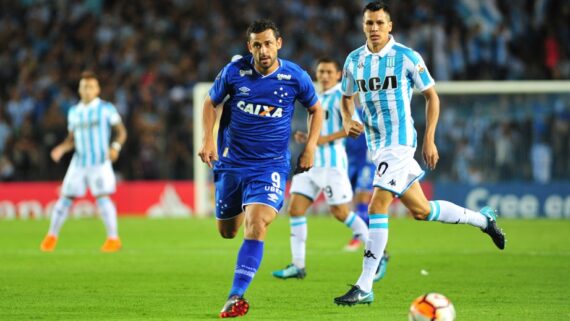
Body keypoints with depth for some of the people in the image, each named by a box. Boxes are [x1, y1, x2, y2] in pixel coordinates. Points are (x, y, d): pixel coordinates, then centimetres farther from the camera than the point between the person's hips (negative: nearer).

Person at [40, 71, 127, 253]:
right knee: (66, 197, 4)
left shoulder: (106, 109, -2)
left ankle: (113, 238, -7)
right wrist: (61, 149, -4)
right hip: (79, 162, 4)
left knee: (102, 197, -15)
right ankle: (52, 235, 17)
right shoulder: (74, 112, 11)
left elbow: (121, 131, -3)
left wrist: (115, 147, -21)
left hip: (101, 162, -4)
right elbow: (71, 139, 16)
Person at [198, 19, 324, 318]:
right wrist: (208, 139, -4)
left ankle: (236, 296, -20)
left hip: (271, 165, -2)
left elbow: (316, 109, 10)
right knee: (226, 231, 14)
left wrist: (310, 147, 1)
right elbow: (210, 102, 8)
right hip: (232, 162, 3)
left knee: (256, 226, -23)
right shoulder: (234, 71, -8)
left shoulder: (295, 77, -8)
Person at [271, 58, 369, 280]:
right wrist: (306, 138, 8)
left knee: (340, 212, -6)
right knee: (295, 209, -1)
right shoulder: (318, 98, 18)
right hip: (313, 162, 8)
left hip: (332, 163, -8)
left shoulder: (340, 97, -7)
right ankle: (298, 265, 1)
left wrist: (326, 138, -20)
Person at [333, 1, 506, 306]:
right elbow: (346, 98, 19)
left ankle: (364, 287, -12)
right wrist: (347, 121, -2)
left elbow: (431, 96, -1)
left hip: (399, 141, -6)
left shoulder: (407, 57, -8)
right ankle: (482, 219, 35)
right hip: (376, 144, 6)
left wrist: (429, 140, -5)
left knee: (377, 208, -15)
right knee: (420, 210, 13)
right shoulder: (354, 60, 6)